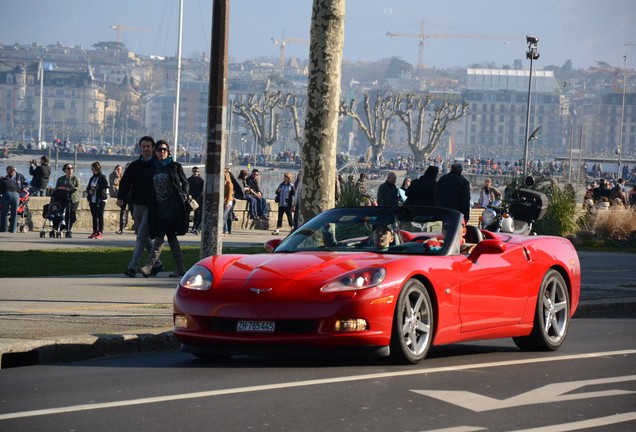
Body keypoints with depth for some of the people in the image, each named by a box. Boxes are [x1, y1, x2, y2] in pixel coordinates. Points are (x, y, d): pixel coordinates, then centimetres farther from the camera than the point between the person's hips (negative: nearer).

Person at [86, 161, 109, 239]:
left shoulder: (102, 177, -3)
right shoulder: (92, 178, 18)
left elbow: (106, 185, -16)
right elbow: (88, 188, 21)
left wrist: (97, 187, -19)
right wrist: (89, 191, -1)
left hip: (100, 200, -7)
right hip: (92, 200, 7)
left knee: (100, 216, -7)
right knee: (94, 217, 9)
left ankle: (100, 232, -8)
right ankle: (95, 232, 13)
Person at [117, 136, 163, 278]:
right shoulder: (134, 166, 9)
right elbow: (125, 183, 7)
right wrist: (121, 198, -9)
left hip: (151, 206, -5)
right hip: (137, 205, 6)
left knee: (141, 236, -12)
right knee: (144, 237, 12)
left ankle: (133, 266, -13)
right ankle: (157, 264, 25)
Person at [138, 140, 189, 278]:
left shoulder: (175, 167, 0)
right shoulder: (154, 169, 12)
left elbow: (185, 184, 8)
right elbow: (151, 190, 17)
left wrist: (183, 197, -6)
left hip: (172, 208, -6)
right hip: (159, 208, 6)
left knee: (160, 236, -14)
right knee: (171, 237, 9)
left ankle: (149, 266, -20)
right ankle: (180, 268, 15)